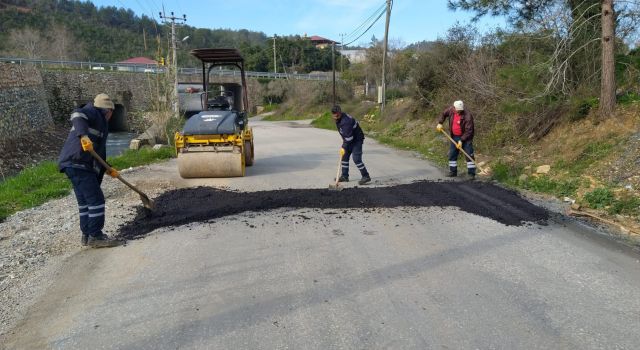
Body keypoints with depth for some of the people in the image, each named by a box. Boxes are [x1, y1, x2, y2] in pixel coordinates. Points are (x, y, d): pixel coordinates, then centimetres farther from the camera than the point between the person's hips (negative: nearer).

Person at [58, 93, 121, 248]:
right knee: (96, 199, -9)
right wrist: (83, 135, -37)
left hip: (78, 165, 10)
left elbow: (99, 152, 29)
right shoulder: (92, 112, 0)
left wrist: (108, 169, 27)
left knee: (85, 200, 14)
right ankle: (95, 236, -4)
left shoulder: (101, 125, 26)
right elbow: (77, 114, -24)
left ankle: (87, 235, 22)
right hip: (77, 163, -10)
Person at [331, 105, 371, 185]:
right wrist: (344, 140, 18)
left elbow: (348, 137, -32)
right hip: (350, 139, 10)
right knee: (344, 156, 9)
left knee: (356, 159, -16)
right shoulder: (338, 119, 1)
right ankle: (344, 176, 18)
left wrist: (344, 147, -27)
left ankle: (366, 176, -8)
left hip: (357, 139, -10)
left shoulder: (346, 121, -31)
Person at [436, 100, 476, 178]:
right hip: (454, 137, 6)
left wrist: (461, 141, -26)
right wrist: (440, 123, 2)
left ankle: (471, 173, -1)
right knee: (452, 154, 10)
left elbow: (468, 131, -24)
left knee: (469, 155, -6)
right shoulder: (451, 110, -9)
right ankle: (453, 171, 22)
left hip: (465, 137, -6)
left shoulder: (468, 116, -25)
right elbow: (444, 114, 13)